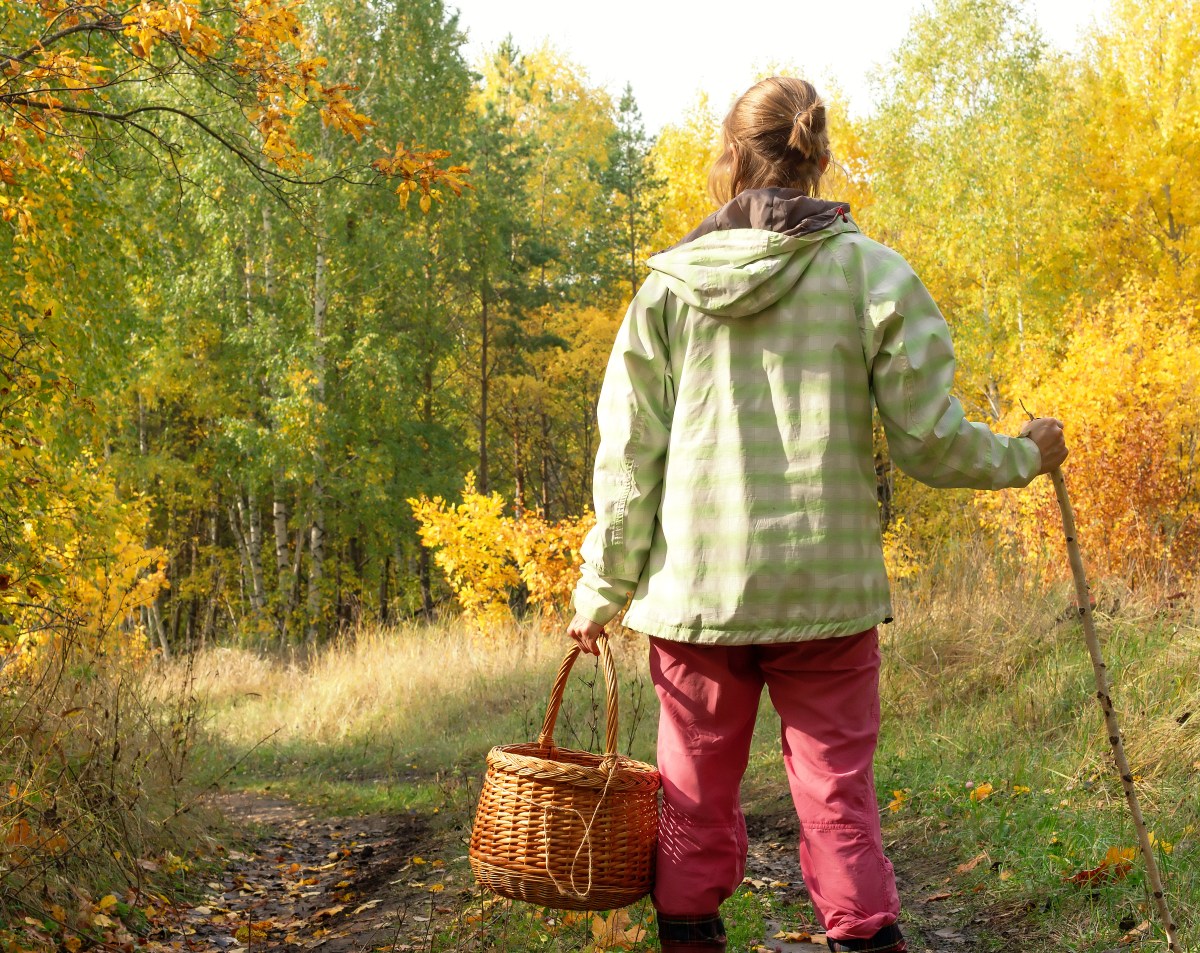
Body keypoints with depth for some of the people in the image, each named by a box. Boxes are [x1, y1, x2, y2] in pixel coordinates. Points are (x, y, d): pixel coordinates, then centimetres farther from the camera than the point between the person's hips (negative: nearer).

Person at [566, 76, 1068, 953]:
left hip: (695, 587, 2)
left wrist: (603, 591, 9)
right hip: (824, 585, -1)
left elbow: (628, 457, 1)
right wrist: (1023, 457, 15)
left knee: (697, 798, 13)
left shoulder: (669, 286, 2)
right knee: (838, 793, 6)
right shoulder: (871, 272, -3)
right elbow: (927, 437, -4)